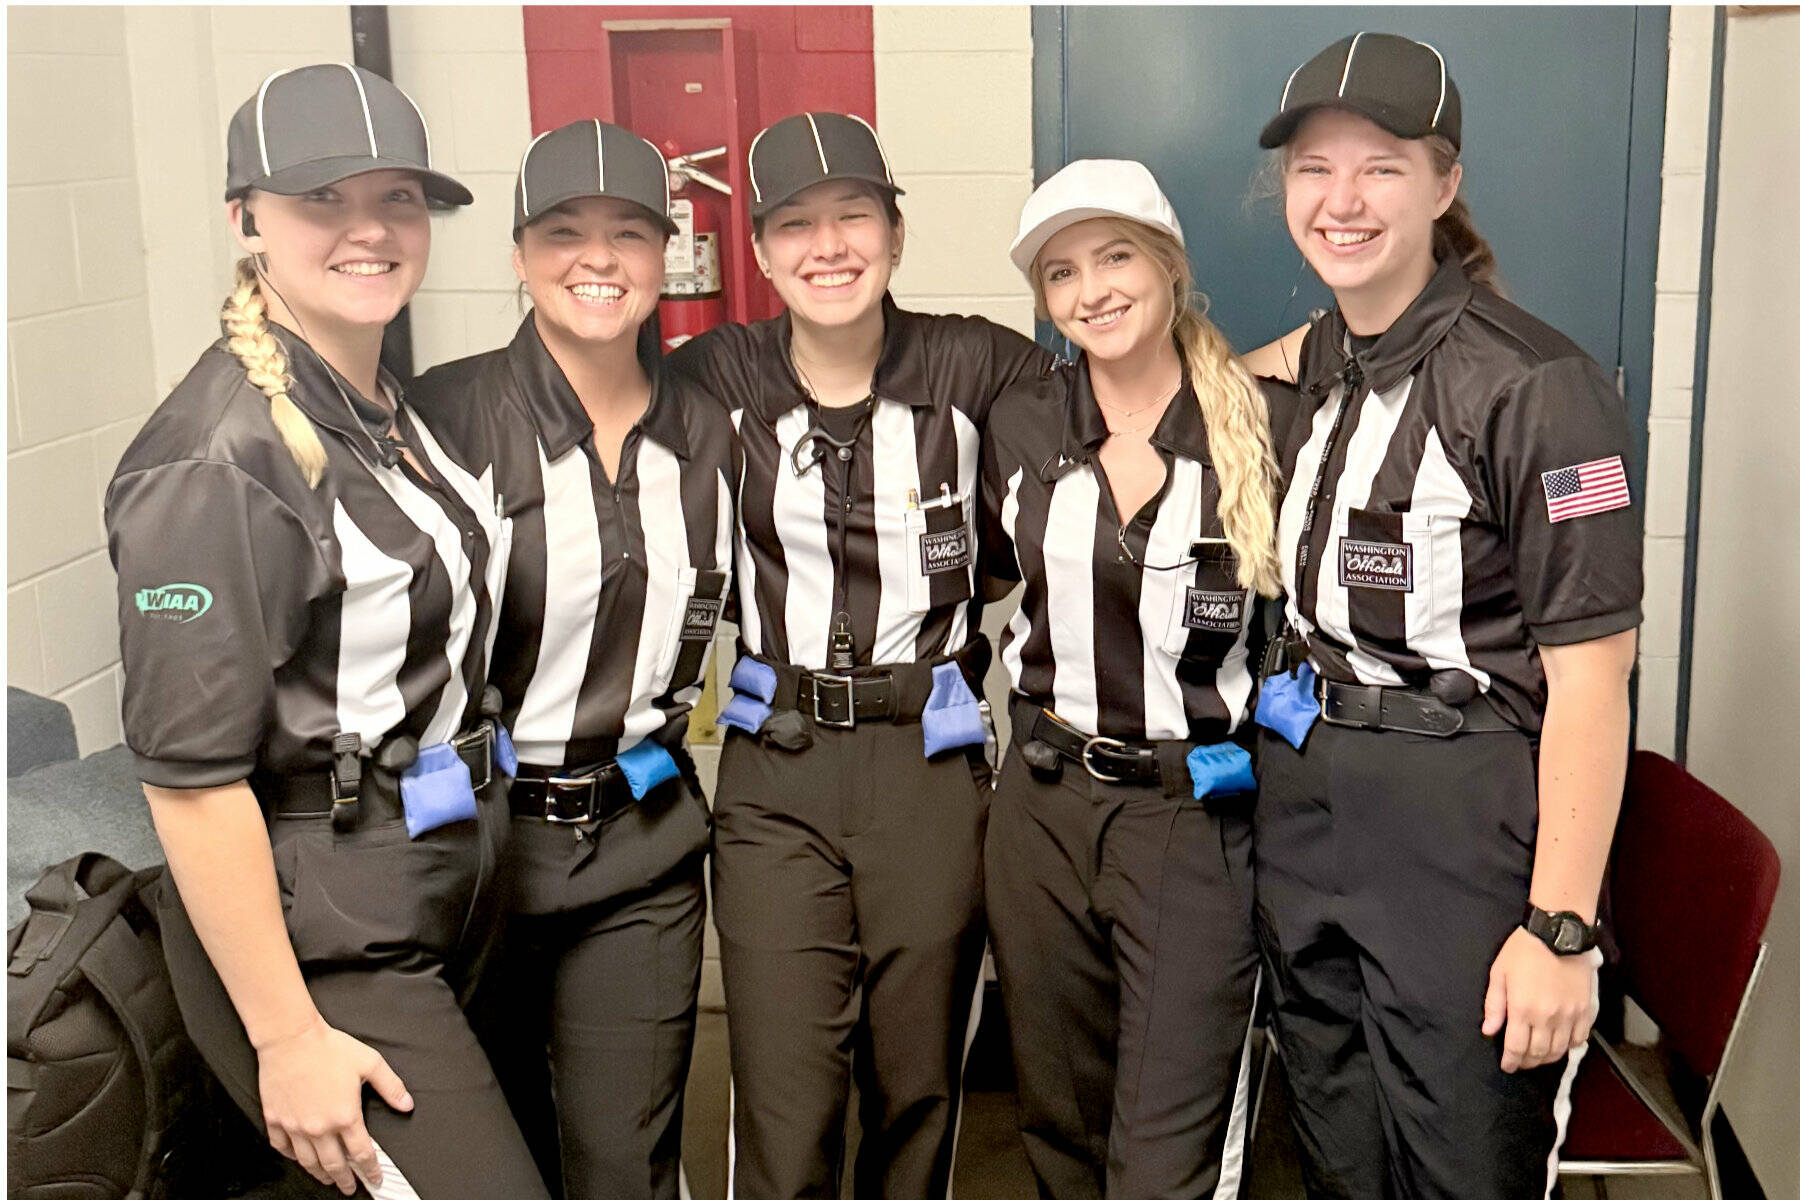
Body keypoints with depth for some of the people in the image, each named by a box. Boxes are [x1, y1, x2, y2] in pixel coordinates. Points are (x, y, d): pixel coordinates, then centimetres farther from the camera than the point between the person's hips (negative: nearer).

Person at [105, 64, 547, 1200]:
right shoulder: (220, 453, -19)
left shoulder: (403, 412, 7)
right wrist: (288, 1038, -19)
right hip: (314, 931, -8)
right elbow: (190, 773, -21)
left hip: (453, 887, 8)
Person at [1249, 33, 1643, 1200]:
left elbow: (1589, 675, -17)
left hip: (1463, 823, -6)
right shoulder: (1310, 366, 7)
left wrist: (1561, 930, -17)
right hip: (1304, 804, 7)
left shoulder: (1538, 386, -16)